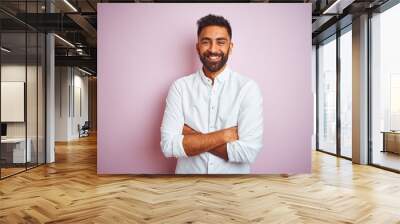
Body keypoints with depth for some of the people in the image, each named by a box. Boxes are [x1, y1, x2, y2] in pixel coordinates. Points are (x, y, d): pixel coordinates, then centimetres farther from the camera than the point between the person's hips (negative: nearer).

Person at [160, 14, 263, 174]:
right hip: (188, 172, 1)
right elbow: (168, 145, -18)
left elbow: (248, 152, -22)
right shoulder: (180, 87, -9)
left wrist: (190, 137, -19)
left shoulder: (248, 88, -13)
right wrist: (225, 134, -21)